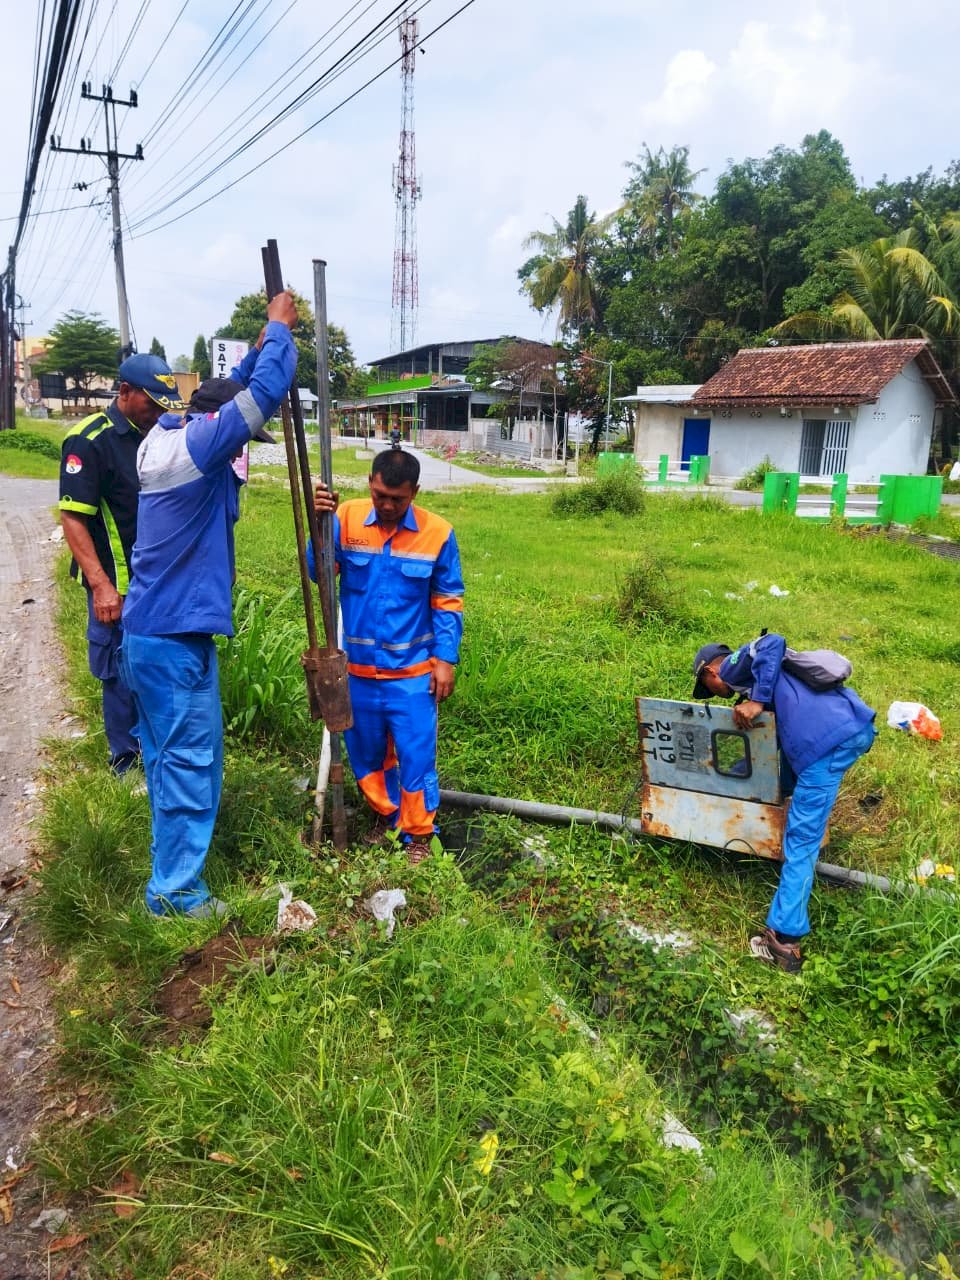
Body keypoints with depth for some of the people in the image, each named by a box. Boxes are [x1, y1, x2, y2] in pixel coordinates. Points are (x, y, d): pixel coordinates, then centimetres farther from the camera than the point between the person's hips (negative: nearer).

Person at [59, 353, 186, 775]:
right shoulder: (89, 440, -14)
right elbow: (72, 517, -18)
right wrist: (101, 584, -24)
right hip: (118, 585, -6)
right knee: (121, 670, 5)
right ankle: (125, 756, 21)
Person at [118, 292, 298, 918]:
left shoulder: (166, 438, 11)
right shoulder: (198, 443, -16)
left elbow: (239, 391, 25)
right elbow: (264, 394, -18)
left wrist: (264, 343, 20)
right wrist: (278, 328, -2)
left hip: (151, 629, 10)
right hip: (176, 636, -10)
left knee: (172, 756, 20)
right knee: (190, 761, -1)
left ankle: (173, 867, 36)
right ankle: (176, 891, 11)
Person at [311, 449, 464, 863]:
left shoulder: (437, 533, -8)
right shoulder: (347, 518, -6)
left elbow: (448, 602, -1)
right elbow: (317, 572, -12)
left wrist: (446, 658, -6)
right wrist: (320, 523, -25)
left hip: (412, 671, -2)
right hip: (358, 668, 2)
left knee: (415, 755, 5)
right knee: (365, 752, 18)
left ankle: (419, 833, 25)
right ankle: (384, 814, 41)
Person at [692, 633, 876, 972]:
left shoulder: (734, 664, 10)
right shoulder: (756, 666, 35)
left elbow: (772, 642, -9)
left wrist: (757, 701, -10)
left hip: (828, 738, -9)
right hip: (859, 725, 9)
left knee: (801, 839, -7)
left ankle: (784, 941, -6)